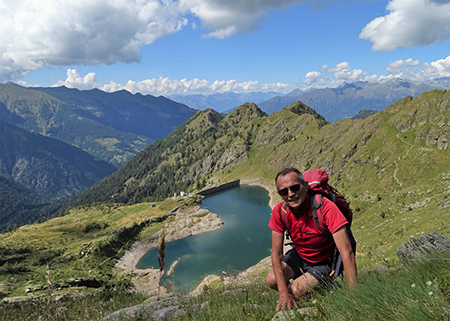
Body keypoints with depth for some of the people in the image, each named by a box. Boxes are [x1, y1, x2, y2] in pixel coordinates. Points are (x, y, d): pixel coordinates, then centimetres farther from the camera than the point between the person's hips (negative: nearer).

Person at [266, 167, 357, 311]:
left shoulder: (326, 207, -33)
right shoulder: (279, 211, -19)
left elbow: (347, 254, -35)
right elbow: (276, 253, -17)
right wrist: (283, 291, -28)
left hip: (323, 263, -4)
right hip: (298, 256, 4)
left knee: (294, 291, -21)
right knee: (272, 280, -17)